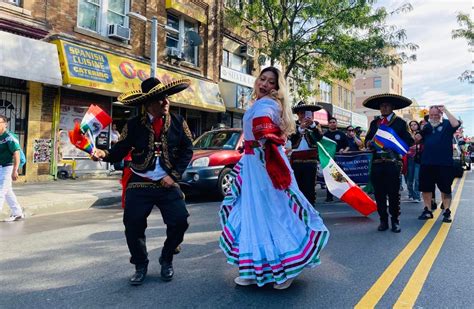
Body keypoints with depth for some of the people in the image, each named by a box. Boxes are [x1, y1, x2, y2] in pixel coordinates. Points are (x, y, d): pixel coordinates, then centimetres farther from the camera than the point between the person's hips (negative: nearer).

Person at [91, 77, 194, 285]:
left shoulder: (178, 122, 1)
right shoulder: (134, 125, 0)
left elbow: (187, 150, 2)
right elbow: (119, 151, -1)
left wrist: (174, 175, -7)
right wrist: (104, 154, -22)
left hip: (168, 184, 0)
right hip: (139, 185, 0)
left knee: (179, 222, -9)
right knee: (133, 226, -3)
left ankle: (166, 260, 21)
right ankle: (140, 266, 26)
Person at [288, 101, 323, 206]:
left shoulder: (315, 124, 10)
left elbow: (320, 137, -8)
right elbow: (291, 138, -10)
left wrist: (312, 124, -21)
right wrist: (301, 128, -25)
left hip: (311, 159, 0)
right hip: (296, 160, 0)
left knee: (310, 187, 0)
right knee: (297, 186, 5)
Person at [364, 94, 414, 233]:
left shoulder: (400, 122, 6)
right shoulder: (374, 123, 17)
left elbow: (409, 141, 2)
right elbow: (367, 140, 17)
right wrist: (369, 143, -5)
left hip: (393, 163, -3)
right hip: (377, 162, 3)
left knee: (393, 193, 0)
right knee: (379, 193, 5)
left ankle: (395, 221, 13)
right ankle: (383, 220, 16)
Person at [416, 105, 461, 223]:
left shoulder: (447, 124, 0)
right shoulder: (426, 126, 13)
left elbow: (456, 124, -23)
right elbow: (417, 139, 13)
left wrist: (446, 111, -16)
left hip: (444, 164, -4)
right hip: (427, 163, 4)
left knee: (445, 189, 6)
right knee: (425, 188, 9)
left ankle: (447, 212, 16)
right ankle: (427, 211, 22)